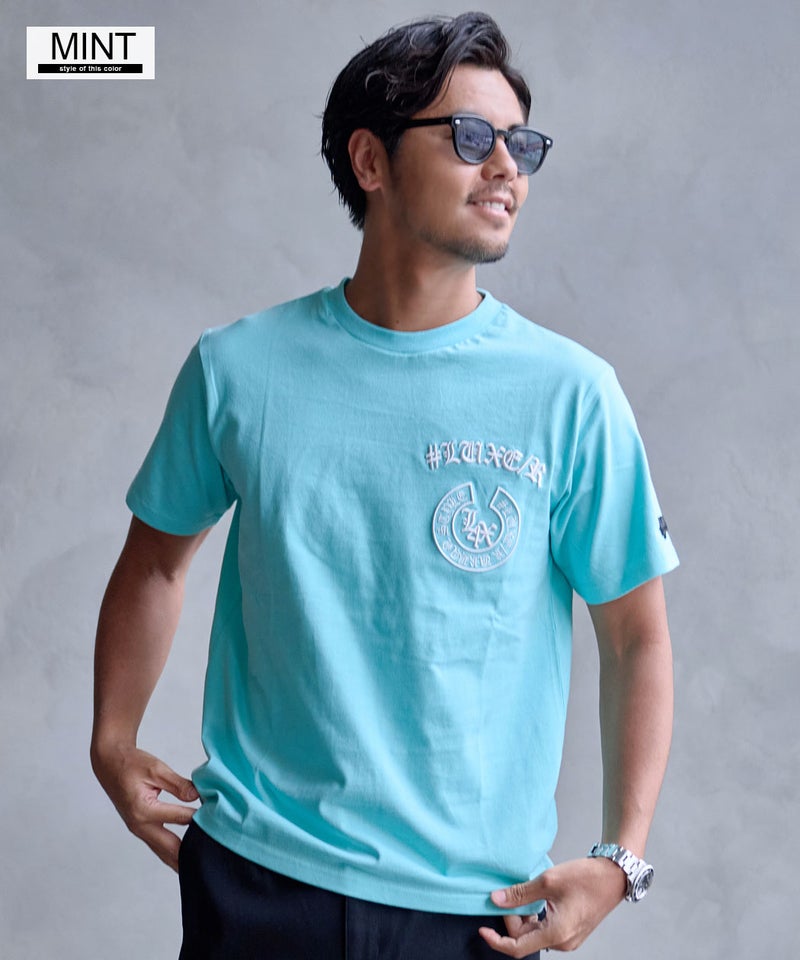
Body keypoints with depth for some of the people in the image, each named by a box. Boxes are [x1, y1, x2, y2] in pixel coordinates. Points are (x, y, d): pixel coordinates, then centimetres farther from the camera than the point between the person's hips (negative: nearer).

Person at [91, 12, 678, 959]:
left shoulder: (569, 393, -8)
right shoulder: (236, 367, -3)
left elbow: (636, 638, -2)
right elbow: (157, 556, 11)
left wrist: (619, 859, -7)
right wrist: (112, 740, 4)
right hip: (253, 867, 1)